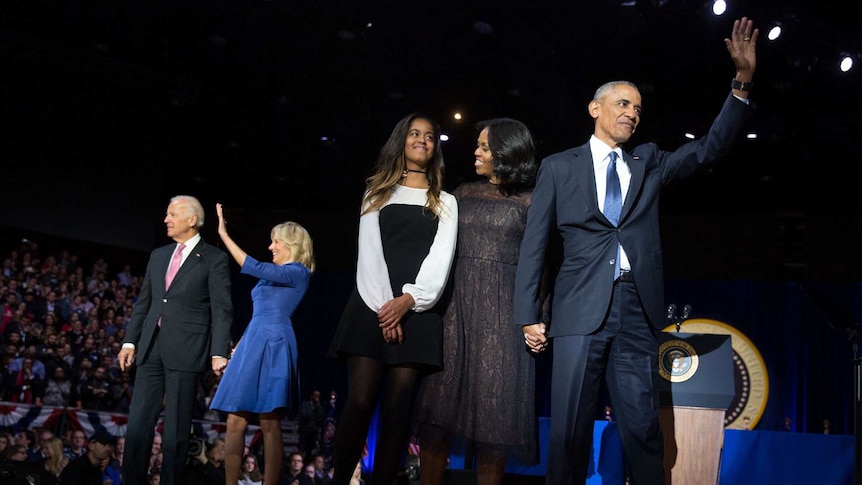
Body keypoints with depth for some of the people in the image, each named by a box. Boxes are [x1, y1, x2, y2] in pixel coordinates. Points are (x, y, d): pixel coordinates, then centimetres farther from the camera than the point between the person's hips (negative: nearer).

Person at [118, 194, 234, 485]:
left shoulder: (214, 259, -1)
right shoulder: (158, 255, 17)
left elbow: (222, 310, -7)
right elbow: (143, 303, 18)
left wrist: (219, 353, -15)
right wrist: (130, 341, 10)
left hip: (186, 349, -5)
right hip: (151, 347, 6)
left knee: (176, 428, 0)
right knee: (138, 422, 4)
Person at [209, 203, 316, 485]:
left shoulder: (298, 272, -4)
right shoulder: (276, 275, 24)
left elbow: (253, 267, -18)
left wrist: (224, 234, -17)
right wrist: (239, 347, 19)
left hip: (272, 345, -9)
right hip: (252, 343, 9)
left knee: (269, 422, -8)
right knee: (235, 421, 2)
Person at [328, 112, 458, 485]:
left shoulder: (445, 202, 17)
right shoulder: (378, 192, 17)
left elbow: (441, 255, 2)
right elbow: (368, 250, 5)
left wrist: (409, 299, -15)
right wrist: (383, 305, -10)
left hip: (418, 310, 0)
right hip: (373, 305, 0)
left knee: (398, 404, -4)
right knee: (360, 400, -9)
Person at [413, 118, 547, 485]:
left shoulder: (529, 201, 2)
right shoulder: (464, 193, 12)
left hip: (502, 307, -3)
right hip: (457, 301, 3)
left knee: (494, 404, -1)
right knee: (438, 400, 0)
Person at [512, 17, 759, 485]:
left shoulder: (649, 163, 19)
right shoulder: (559, 166, 10)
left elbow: (712, 146, 9)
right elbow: (533, 244, 6)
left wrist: (742, 82, -4)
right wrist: (528, 316, -1)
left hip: (637, 310, 3)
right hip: (581, 307, -2)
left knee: (642, 427, 4)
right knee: (570, 426, -3)